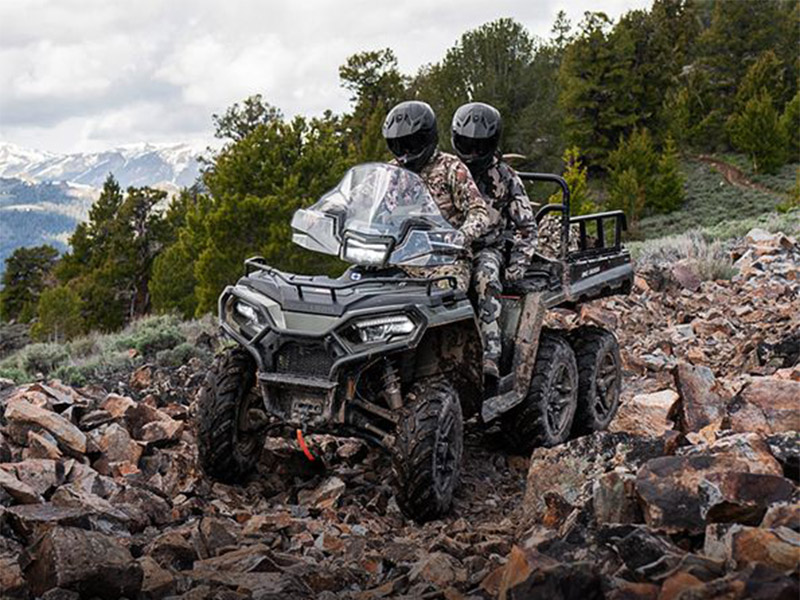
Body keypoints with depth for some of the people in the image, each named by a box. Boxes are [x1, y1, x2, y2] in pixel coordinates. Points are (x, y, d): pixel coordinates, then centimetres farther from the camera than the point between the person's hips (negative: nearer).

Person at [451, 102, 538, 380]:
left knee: (486, 277, -38)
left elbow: (526, 226, 7)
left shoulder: (504, 178, 8)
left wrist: (518, 263, -8)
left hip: (488, 247, -3)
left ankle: (490, 356, -46)